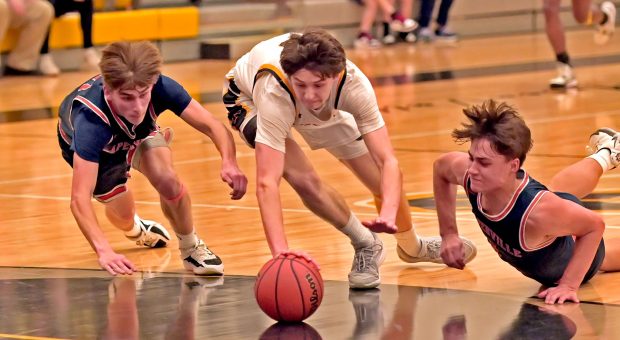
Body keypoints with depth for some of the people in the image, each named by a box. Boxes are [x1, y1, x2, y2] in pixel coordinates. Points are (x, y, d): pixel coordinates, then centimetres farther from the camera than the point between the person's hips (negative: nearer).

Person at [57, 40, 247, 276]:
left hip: (138, 133, 2)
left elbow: (212, 126, -32)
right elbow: (79, 198, -53)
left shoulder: (160, 87, -38)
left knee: (166, 179, -23)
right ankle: (133, 229, 41)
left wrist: (229, 162, -54)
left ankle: (191, 247, 3)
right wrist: (103, 251, -68)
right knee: (124, 215, 2)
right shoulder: (91, 118, -47)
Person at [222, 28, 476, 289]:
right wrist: (280, 251, -66)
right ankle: (365, 245, 0)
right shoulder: (274, 92, -47)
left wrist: (388, 215, -58)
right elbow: (266, 183, -54)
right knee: (304, 181, -28)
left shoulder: (353, 84, -39)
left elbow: (387, 161, -40)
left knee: (386, 183, 4)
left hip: (327, 110, 3)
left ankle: (412, 246, 39)